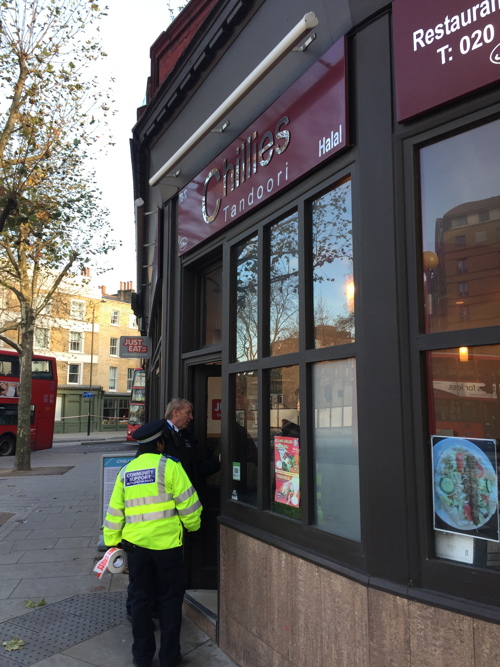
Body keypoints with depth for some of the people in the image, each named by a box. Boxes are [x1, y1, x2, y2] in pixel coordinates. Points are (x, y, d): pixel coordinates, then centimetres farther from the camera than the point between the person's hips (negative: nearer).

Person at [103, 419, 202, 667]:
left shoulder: (125, 472, 7)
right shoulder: (169, 466, -9)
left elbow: (115, 511, 10)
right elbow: (187, 503, -9)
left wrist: (112, 542, 18)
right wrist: (193, 525, 8)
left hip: (136, 544, 4)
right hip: (167, 543, -4)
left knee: (139, 599, 17)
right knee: (170, 599, 12)